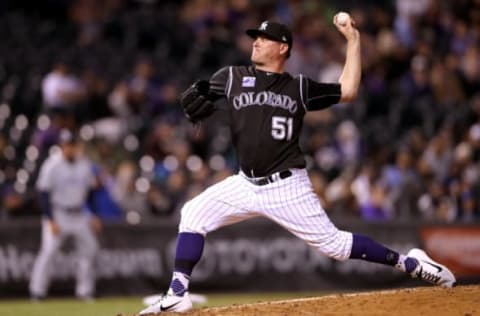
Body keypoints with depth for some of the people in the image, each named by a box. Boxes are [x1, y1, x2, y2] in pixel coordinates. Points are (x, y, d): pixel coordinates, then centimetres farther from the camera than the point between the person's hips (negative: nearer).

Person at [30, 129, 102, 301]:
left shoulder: (84, 164, 2)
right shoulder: (52, 165, -13)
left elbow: (91, 192, 12)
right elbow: (43, 194, -13)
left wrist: (94, 216, 7)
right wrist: (51, 220, -19)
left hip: (79, 214, 6)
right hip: (57, 214, -6)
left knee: (89, 249, 5)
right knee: (48, 250, -17)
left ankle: (84, 291, 15)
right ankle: (37, 292, -14)